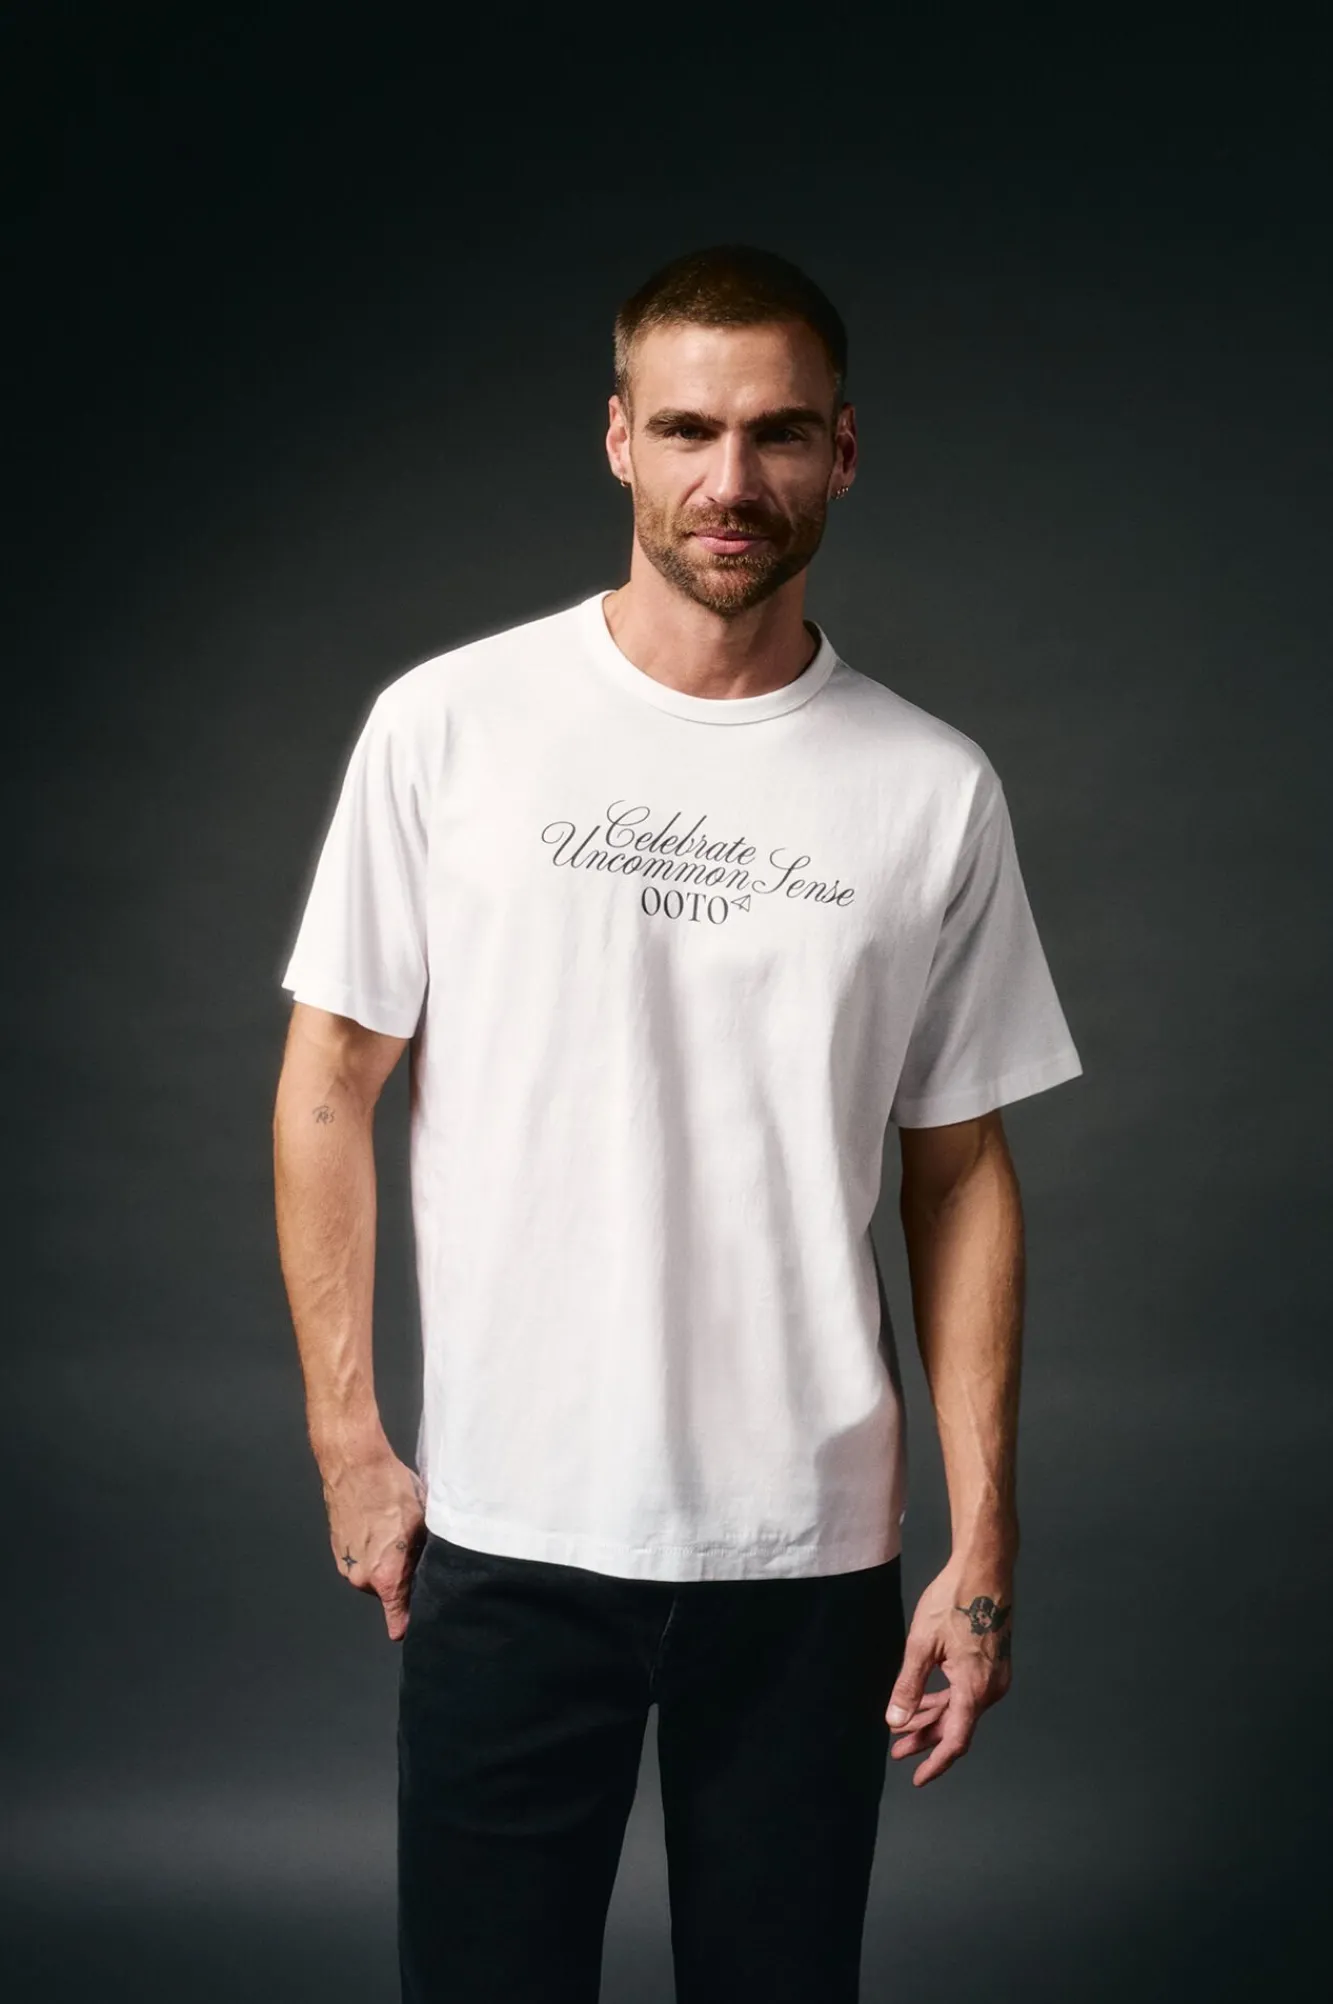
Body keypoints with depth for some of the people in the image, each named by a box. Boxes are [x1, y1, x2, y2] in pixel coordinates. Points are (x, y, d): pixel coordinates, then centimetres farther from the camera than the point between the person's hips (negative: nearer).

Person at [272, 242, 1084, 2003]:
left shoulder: (934, 790, 0)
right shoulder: (449, 724, -4)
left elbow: (961, 1172, 4)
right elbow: (331, 1083, 2)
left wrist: (983, 1543, 0)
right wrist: (348, 1439, -2)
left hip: (811, 1552, 1)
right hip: (504, 1532, -1)